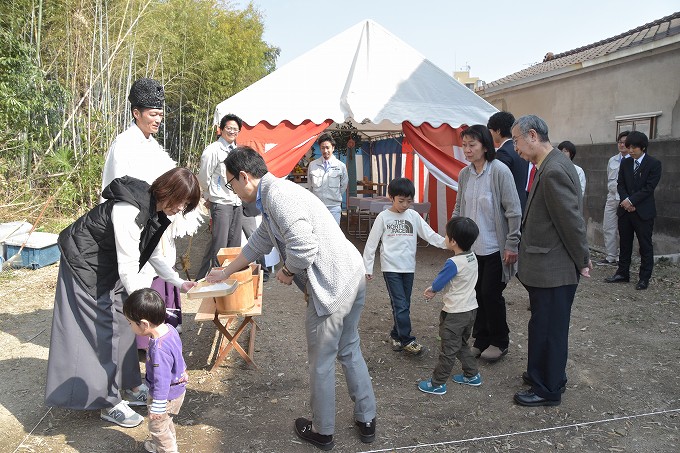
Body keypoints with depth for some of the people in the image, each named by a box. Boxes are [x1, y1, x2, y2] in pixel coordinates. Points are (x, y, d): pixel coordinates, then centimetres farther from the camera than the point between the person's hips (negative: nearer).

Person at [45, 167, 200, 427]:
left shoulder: (156, 212, -4)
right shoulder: (128, 211, -33)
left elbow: (154, 255, 7)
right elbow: (128, 269, -34)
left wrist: (179, 283, -2)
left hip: (108, 266, 9)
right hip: (84, 265, -9)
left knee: (122, 322, 11)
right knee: (102, 328, -7)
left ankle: (128, 386, 24)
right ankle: (109, 403, 4)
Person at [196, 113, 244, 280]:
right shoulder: (213, 150, -7)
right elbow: (204, 177, -3)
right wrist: (209, 197, 4)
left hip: (237, 202, 7)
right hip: (220, 202, -7)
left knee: (235, 243, 11)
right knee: (219, 243, -11)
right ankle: (203, 279, -2)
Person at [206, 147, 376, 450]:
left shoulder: (277, 194, -15)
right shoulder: (273, 196, 18)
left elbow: (303, 248, -26)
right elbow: (259, 243, 32)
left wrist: (286, 271, -5)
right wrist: (225, 273, 42)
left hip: (331, 287, -10)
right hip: (352, 277, 10)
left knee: (321, 363, 9)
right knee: (350, 352, 23)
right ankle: (366, 421, 36)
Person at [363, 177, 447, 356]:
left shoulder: (413, 216, 4)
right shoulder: (383, 217, -4)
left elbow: (430, 235, 0)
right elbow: (371, 243, -1)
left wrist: (446, 242, -18)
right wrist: (367, 267, -1)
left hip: (408, 267, 4)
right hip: (391, 267, -4)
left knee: (404, 305, 11)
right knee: (400, 305, -8)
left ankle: (396, 335, 28)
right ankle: (407, 340, 0)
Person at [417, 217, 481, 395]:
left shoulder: (453, 263, -25)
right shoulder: (472, 258, 1)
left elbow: (438, 283, -12)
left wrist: (431, 289, 10)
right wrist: (434, 290, 10)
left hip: (455, 313, -8)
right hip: (471, 309, 8)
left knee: (449, 349, 2)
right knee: (462, 344, 25)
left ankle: (437, 383, 13)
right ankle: (472, 375, 33)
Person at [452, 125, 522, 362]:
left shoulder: (499, 171, -14)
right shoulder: (464, 174, 3)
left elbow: (514, 211, -13)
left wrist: (511, 245, -12)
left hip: (495, 247, -5)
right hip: (471, 247, 5)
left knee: (491, 294, 2)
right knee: (477, 294, 11)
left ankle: (499, 342, 22)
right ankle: (481, 340, 27)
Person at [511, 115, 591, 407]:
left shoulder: (554, 171, -23)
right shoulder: (551, 165, 9)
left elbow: (572, 221, -20)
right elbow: (568, 220, 13)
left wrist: (582, 261, -9)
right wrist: (581, 259, 16)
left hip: (553, 271, -10)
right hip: (548, 267, 10)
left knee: (548, 330, 5)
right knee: (544, 326, 22)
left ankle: (548, 391, 20)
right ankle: (547, 375, 39)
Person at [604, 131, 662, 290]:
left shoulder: (654, 164, -5)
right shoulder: (625, 163, 10)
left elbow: (649, 187, -12)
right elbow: (620, 185, 6)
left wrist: (632, 201, -16)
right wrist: (626, 200, -11)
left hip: (644, 211, -5)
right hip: (625, 210, 5)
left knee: (645, 245, 2)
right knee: (625, 243, 11)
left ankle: (644, 278, 9)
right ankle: (623, 273, 21)